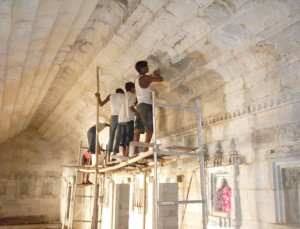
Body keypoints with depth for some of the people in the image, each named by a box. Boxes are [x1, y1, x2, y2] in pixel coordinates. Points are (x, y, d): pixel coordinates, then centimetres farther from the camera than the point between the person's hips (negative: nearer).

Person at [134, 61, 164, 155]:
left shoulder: (137, 80, 20)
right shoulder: (145, 77, -6)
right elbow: (161, 79, -3)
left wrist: (152, 76, 33)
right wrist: (156, 75, 18)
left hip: (139, 105, 9)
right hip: (145, 105, -9)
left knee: (138, 129, 5)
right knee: (150, 129, -13)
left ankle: (136, 151, 3)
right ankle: (145, 150, -22)